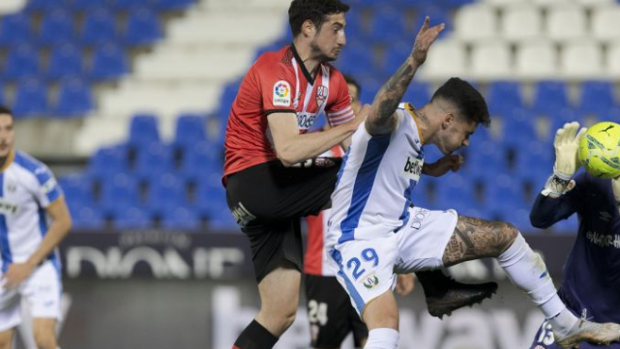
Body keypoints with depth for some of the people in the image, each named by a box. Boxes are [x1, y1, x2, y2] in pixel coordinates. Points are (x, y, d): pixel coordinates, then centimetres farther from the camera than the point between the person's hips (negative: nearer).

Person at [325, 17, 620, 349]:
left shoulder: (417, 136, 9)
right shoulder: (394, 122, -21)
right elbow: (376, 117, -47)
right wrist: (414, 61, -58)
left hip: (404, 228, 9)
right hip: (359, 241, -9)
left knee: (506, 236, 9)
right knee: (385, 322, -36)